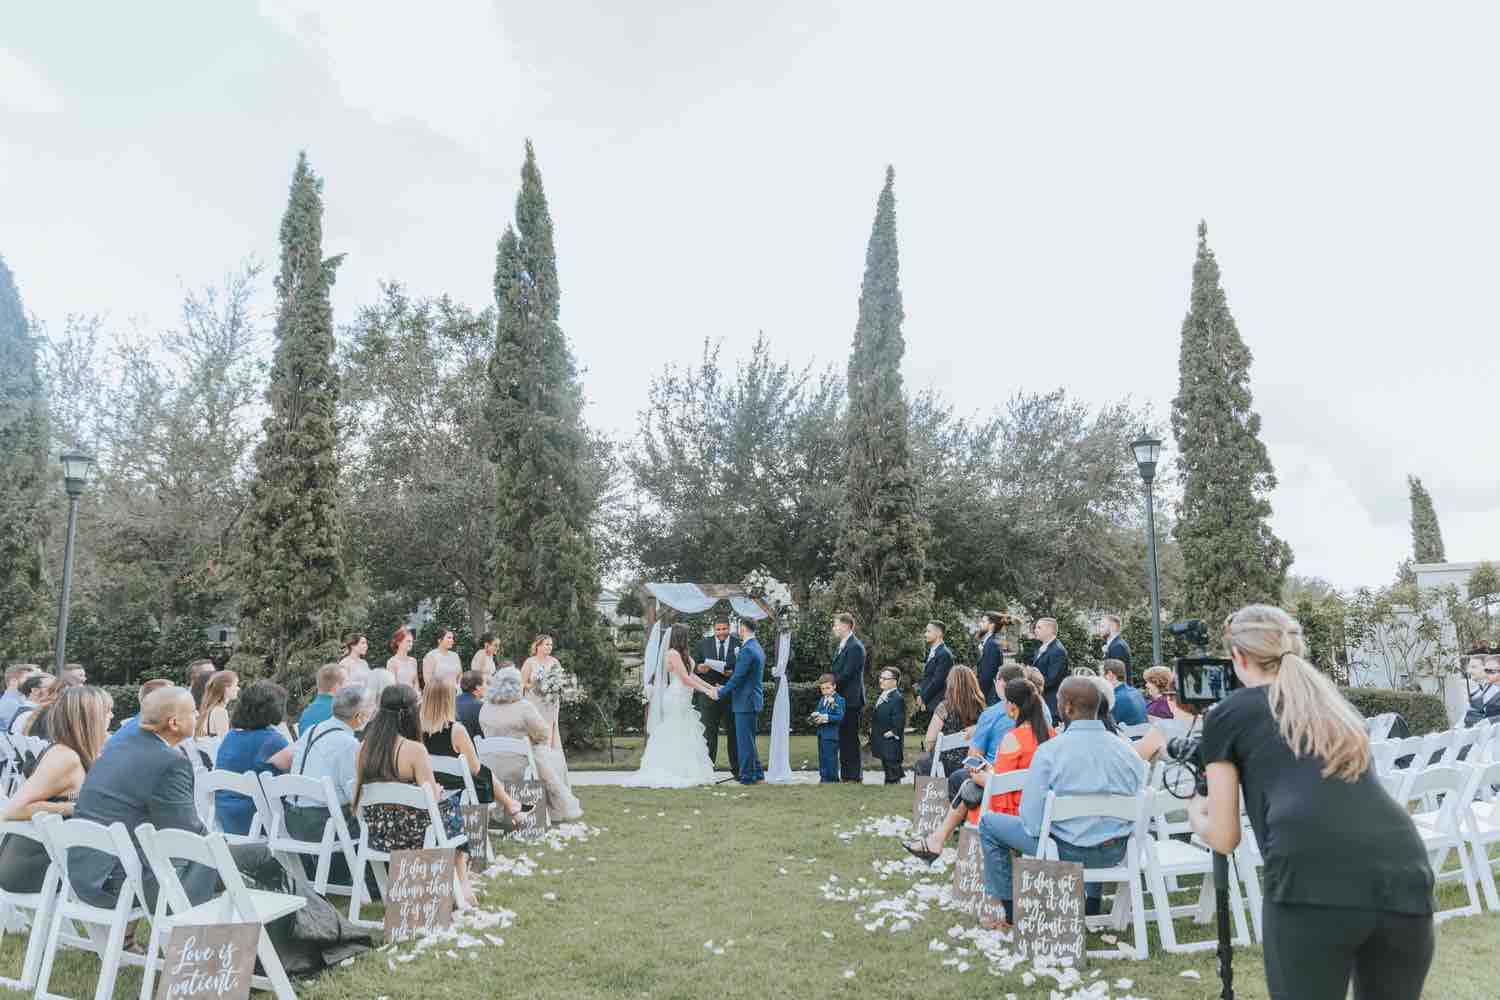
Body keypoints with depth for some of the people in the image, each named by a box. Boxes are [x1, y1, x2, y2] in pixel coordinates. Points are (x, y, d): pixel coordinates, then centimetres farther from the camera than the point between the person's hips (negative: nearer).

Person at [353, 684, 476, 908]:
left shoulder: (365, 748, -2)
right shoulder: (414, 750, -20)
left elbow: (357, 799, 5)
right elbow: (432, 799, -18)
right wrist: (437, 790, 5)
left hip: (377, 837, 6)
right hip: (410, 835, -6)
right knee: (454, 805, 22)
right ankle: (462, 884, 27)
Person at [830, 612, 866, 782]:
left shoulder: (855, 647, -15)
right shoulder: (842, 646, 16)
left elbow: (846, 674, -19)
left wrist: (833, 685, -10)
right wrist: (831, 685, 7)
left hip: (851, 700, -10)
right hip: (841, 699, 10)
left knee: (850, 739, -3)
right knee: (843, 738, 13)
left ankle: (855, 777, 4)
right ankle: (846, 775, 20)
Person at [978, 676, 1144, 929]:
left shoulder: (1049, 751, -19)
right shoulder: (1128, 751, -7)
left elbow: (1032, 821, -18)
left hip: (1068, 852, -5)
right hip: (1116, 853, 5)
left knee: (989, 824, 15)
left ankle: (1012, 912, 20)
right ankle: (1092, 901, 45)